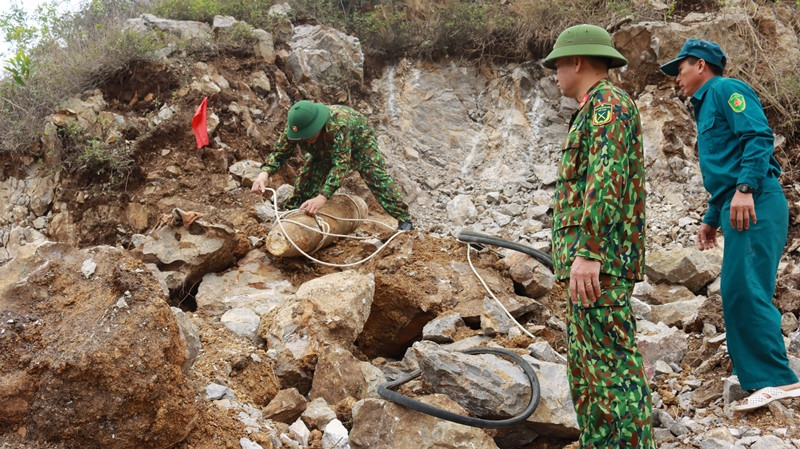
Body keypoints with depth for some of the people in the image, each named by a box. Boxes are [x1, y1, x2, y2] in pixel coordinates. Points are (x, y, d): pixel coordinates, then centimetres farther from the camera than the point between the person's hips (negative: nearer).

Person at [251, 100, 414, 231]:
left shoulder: (338, 125, -50)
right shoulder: (295, 125, -32)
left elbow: (341, 164, -54)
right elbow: (280, 152, -25)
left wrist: (322, 197, -64)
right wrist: (265, 173, -47)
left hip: (358, 142, -5)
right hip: (325, 150, 5)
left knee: (377, 177, -17)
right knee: (306, 179, -10)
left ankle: (404, 220, -10)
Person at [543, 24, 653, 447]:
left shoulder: (609, 104, -8)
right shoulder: (598, 113, 24)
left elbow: (606, 180, -21)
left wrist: (587, 253, -27)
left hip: (598, 261, -11)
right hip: (592, 261, 11)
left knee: (611, 366, -11)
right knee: (586, 369, 13)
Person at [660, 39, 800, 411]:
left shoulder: (725, 89, 0)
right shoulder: (706, 106, 28)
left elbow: (759, 137, -16)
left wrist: (745, 188, -25)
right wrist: (711, 219, 29)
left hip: (754, 203, -10)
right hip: (737, 208, 10)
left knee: (745, 290, -15)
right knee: (737, 293, 10)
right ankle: (757, 377, 18)